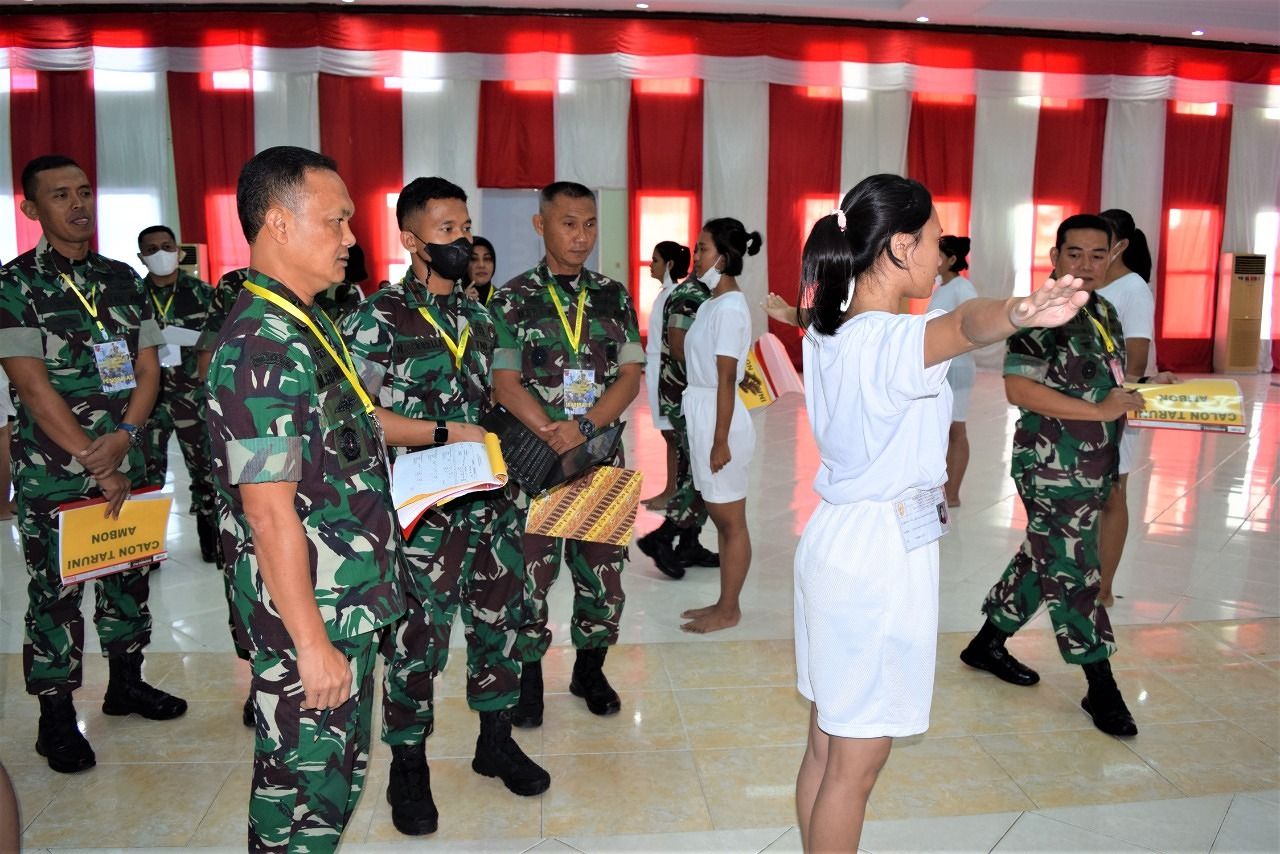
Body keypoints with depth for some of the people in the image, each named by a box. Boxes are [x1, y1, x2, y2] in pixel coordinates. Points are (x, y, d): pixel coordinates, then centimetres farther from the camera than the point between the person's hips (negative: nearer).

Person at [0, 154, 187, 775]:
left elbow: (148, 368, 6)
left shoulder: (123, 278, 8)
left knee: (129, 573, 14)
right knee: (55, 590, 4)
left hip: (124, 460, 5)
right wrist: (96, 463, -15)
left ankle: (126, 683, 32)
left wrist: (124, 435, -11)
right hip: (51, 470, -4)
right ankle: (57, 718, 18)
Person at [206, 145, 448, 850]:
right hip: (310, 614, -10)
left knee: (339, 765, 23)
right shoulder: (264, 347, -23)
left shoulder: (307, 325, 9)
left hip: (345, 599, 10)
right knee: (306, 780, 9)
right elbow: (269, 511, -25)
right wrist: (311, 644, -22)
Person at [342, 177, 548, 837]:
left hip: (490, 500, 6)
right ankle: (408, 767, 26)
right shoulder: (377, 317, -9)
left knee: (499, 618, 15)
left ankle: (495, 741, 36)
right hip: (424, 509, -6)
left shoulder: (478, 315, 11)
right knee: (417, 638, 5)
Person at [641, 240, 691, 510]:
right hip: (658, 370, 10)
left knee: (673, 433, -1)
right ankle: (670, 489, 19)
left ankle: (673, 492, 6)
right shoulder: (665, 293, 13)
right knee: (669, 433, 13)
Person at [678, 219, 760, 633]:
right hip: (703, 415, 10)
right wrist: (707, 435, 15)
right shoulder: (713, 303, 12)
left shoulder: (730, 308, -15)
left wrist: (720, 440, -19)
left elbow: (726, 379, -18)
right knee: (721, 517, 16)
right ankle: (725, 604, 27)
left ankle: (728, 611, 14)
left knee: (731, 521, 3)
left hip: (719, 419, -10)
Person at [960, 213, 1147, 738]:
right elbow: (1019, 388, -24)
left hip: (1093, 467, 9)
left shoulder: (1104, 312, 13)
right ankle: (1101, 687, 13)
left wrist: (1142, 391, 6)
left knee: (1041, 560, 17)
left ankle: (988, 644, 33)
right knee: (1072, 572, 0)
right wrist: (1098, 410, -23)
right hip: (1053, 467, -9)